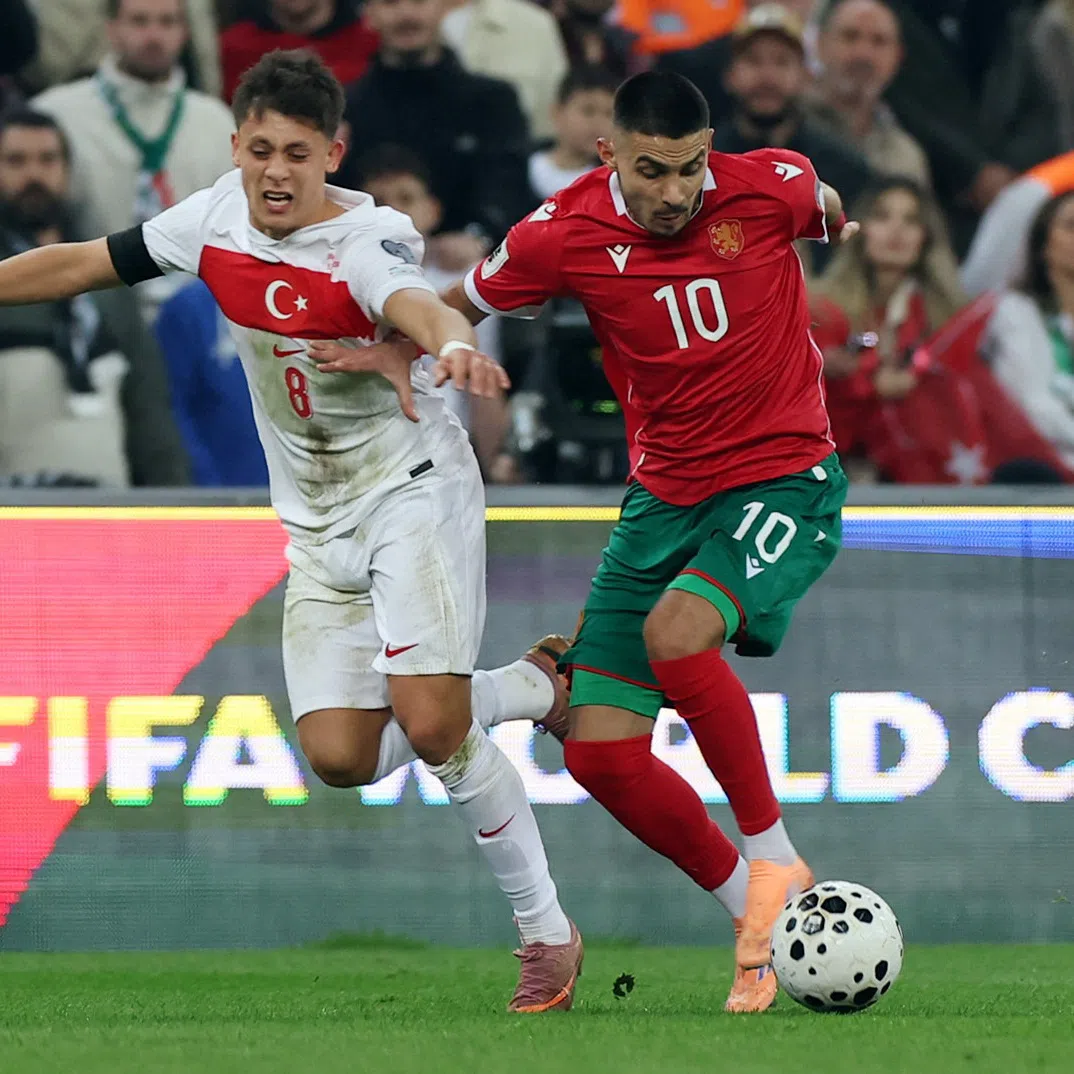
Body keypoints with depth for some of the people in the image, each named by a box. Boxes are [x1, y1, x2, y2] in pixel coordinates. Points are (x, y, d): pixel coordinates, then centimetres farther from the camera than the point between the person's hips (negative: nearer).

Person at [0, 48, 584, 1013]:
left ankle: (549, 931, -2)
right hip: (319, 526, 6)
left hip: (413, 489, -6)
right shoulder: (218, 218, -3)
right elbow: (87, 264, 10)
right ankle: (530, 688, 21)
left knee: (429, 724, -20)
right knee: (342, 756, -4)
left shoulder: (367, 240, -22)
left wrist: (453, 344, -68)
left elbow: (413, 303, -46)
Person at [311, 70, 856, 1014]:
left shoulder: (773, 187, -12)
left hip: (785, 482, -4)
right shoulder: (565, 235, -9)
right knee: (600, 752, -5)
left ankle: (774, 860, -14)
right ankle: (755, 913, 13)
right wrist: (401, 349, -10)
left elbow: (844, 221, 13)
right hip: (664, 498, 4)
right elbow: (463, 302, 8)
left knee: (676, 632, -33)